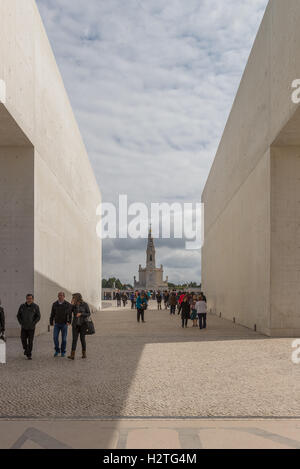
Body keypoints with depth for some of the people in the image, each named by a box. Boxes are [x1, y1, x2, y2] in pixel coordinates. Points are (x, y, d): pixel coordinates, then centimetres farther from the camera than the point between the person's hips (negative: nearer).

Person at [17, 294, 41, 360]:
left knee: (30, 341, -4)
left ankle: (29, 355, 3)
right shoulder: (22, 306, -1)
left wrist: (33, 323, -14)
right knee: (23, 339, 3)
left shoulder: (35, 307, -6)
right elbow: (18, 315, 6)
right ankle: (26, 349, 33)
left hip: (31, 327, -2)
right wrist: (21, 323, -7)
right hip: (23, 327, 2)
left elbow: (38, 317, -3)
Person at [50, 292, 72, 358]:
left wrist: (69, 322, -22)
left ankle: (63, 352, 14)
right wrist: (51, 322, 3)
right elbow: (52, 314, 5)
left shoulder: (68, 304, -9)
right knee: (55, 337, -6)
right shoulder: (55, 304, -1)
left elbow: (70, 314, -9)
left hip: (64, 324, -2)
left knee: (64, 338, 1)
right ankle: (57, 350, 11)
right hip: (57, 324, 2)